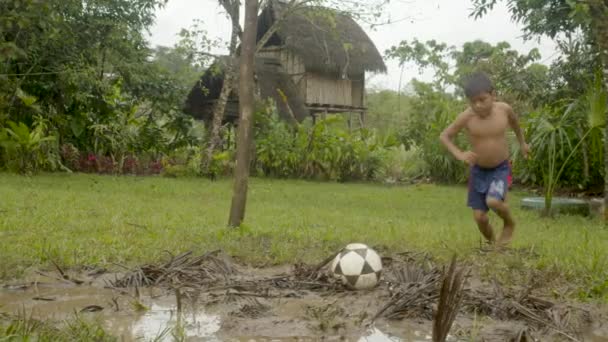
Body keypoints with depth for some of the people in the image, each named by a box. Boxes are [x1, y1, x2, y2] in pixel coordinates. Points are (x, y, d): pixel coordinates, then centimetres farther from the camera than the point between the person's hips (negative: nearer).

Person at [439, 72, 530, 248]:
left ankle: (509, 224, 7)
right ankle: (491, 242, 30)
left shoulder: (504, 109, -14)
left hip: (501, 168, -1)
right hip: (478, 170, 1)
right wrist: (459, 154, -25)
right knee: (479, 216, -1)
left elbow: (514, 121, 11)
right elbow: (444, 136, -9)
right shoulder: (466, 117, -18)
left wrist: (522, 143, 22)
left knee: (493, 201, -26)